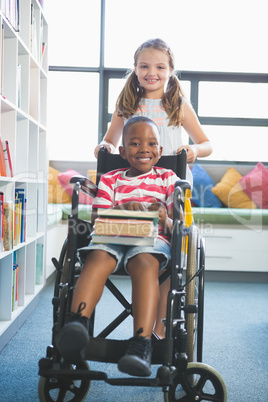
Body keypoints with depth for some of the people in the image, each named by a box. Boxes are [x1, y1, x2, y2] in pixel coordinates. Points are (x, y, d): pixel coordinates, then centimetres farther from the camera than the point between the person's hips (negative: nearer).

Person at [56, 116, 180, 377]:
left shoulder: (167, 178, 17)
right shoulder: (110, 179, 20)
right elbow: (97, 219, 7)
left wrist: (165, 221, -16)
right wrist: (123, 211, -14)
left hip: (153, 239, -1)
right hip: (113, 237, 2)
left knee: (144, 262, -37)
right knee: (98, 257, -34)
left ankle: (141, 344, -48)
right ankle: (76, 324, -52)